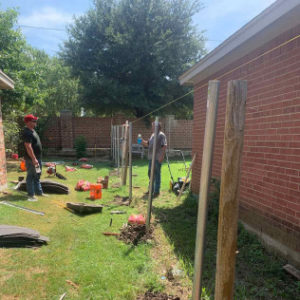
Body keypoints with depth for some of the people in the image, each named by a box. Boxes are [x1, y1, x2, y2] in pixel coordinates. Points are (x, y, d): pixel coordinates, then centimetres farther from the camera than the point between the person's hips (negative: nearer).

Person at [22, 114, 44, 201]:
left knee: (37, 176, 18)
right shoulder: (27, 132, -19)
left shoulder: (32, 131, 13)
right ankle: (31, 195, 7)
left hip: (37, 157, 10)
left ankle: (39, 192, 29)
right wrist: (33, 159, -27)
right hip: (31, 159, -10)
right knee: (31, 176, -1)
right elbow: (28, 147, -26)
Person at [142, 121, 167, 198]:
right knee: (150, 173, 15)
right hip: (151, 158, 9)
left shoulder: (161, 135, -9)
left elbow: (164, 146, -17)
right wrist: (142, 141, 7)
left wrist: (162, 156, -24)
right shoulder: (152, 135, 17)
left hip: (157, 158, -9)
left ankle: (157, 191, 7)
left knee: (157, 174, -2)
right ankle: (151, 189, 29)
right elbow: (148, 144, 24)